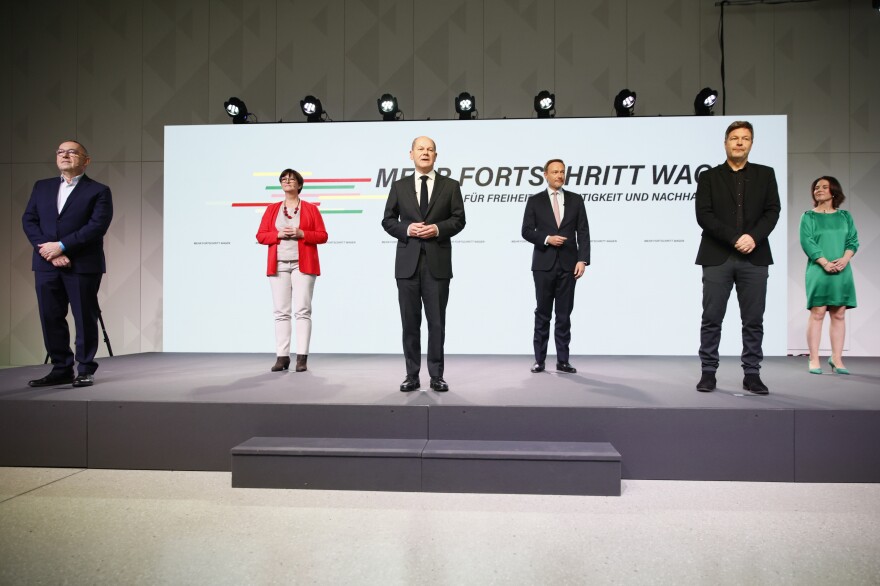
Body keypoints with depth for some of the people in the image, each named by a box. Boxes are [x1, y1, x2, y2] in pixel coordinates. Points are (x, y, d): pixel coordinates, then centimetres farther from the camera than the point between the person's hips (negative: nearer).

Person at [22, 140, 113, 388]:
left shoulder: (98, 191, 1)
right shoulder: (42, 187, 17)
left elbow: (97, 226, -11)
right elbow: (28, 220, 8)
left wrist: (62, 245, -15)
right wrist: (48, 249, -8)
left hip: (82, 265, -5)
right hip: (46, 264, 5)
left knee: (85, 319, 1)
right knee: (51, 318, 7)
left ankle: (85, 371, 12)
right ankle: (61, 369, 18)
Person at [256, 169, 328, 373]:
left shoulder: (311, 208, 8)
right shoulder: (272, 209, 14)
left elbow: (322, 235, 2)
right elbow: (260, 236, 10)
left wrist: (301, 233, -12)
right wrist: (278, 234, -8)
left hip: (303, 265, -2)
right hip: (278, 265, 2)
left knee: (302, 310, -6)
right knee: (281, 312, 0)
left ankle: (302, 358, -4)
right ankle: (282, 357, 4)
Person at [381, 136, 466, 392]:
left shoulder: (450, 186, 8)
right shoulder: (399, 186, 11)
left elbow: (458, 220, 4)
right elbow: (388, 220, 8)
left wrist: (438, 229, -14)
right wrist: (406, 229, -10)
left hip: (437, 262, -1)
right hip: (408, 261, 1)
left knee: (437, 321, 2)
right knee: (410, 321, 4)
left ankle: (436, 376, 12)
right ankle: (412, 375, 13)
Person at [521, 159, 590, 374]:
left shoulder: (576, 200, 8)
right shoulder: (535, 201, 5)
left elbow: (583, 232, 3)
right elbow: (527, 231, 1)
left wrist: (582, 260, -7)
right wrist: (547, 239, -15)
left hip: (568, 264, 1)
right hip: (544, 264, -1)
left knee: (564, 315, 5)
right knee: (542, 313, 4)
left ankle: (563, 360, 12)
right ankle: (539, 360, 12)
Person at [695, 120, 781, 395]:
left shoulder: (765, 174, 14)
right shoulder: (709, 176, 8)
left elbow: (772, 211, 4)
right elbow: (703, 215, -4)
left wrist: (753, 237, -13)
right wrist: (735, 238, -13)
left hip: (755, 258, 2)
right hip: (717, 257, -1)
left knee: (753, 321, 4)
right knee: (711, 319, 1)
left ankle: (752, 374, 14)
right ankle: (708, 372, 10)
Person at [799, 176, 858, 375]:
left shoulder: (845, 216, 14)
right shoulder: (808, 216, 5)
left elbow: (853, 241, 7)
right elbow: (807, 242, -5)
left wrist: (844, 259, -12)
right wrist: (825, 263, -16)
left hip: (842, 272, 3)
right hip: (818, 271, -3)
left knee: (839, 315, 3)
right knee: (817, 314, -6)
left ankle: (837, 359, 8)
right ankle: (814, 360, -4)